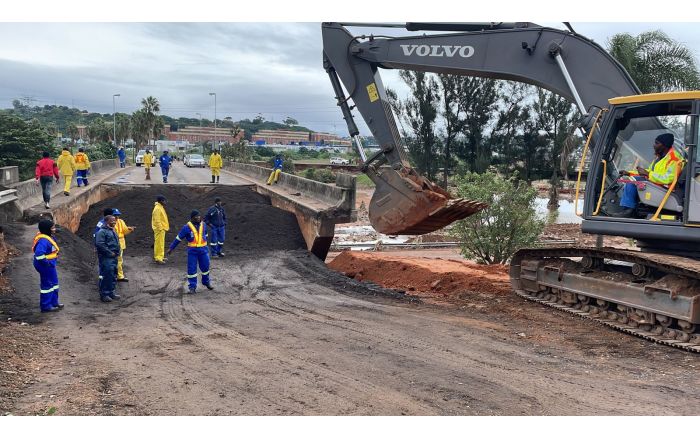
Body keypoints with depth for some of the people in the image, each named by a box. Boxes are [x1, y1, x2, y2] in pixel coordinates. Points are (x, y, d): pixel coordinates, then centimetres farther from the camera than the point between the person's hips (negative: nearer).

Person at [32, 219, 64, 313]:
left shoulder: (48, 238, 6)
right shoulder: (43, 240, -26)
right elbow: (39, 254, -34)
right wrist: (46, 262, -25)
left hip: (50, 265, 11)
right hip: (46, 266, -11)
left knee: (54, 283, 20)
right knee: (47, 285, 0)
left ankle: (54, 303, 33)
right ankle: (46, 306, 10)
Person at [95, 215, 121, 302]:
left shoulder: (112, 231, 18)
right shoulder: (102, 232, -12)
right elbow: (99, 244, -21)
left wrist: (118, 251, 13)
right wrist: (110, 252, -18)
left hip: (114, 257, 9)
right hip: (106, 258, -9)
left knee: (113, 276, 14)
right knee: (106, 276, -7)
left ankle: (112, 292, 23)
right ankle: (104, 294, 0)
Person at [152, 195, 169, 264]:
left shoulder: (161, 207, 13)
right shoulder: (157, 209, -18)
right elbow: (157, 220, -21)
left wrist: (166, 226, 20)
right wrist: (160, 228, -22)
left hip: (162, 228, 10)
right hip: (159, 229, -10)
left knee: (161, 243, 16)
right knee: (159, 243, -7)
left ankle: (160, 257, 25)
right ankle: (158, 258, -4)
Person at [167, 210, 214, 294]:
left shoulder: (203, 225, 2)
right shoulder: (187, 227, -9)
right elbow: (178, 238, -2)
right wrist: (171, 248, 0)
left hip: (203, 250, 3)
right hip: (192, 251, -3)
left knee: (205, 267, 12)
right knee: (191, 269, -1)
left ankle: (206, 282, 34)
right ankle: (192, 287, 8)